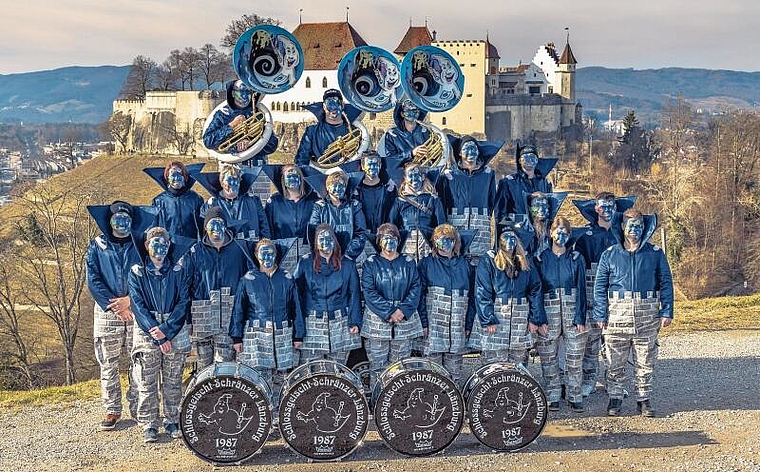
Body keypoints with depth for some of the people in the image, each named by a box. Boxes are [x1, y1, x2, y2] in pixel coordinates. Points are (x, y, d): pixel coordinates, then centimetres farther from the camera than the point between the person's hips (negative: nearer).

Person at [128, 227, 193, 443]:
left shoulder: (178, 270, 6)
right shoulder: (136, 273, 4)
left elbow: (184, 301, -1)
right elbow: (138, 306, -3)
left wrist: (167, 329, -12)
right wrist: (157, 335, -11)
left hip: (175, 333, 1)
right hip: (147, 334, -1)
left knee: (173, 382, 6)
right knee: (147, 383, 0)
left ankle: (172, 422, 17)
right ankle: (149, 426, 8)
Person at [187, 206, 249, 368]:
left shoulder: (239, 249, 9)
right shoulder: (196, 251, 10)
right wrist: (188, 320, 3)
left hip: (231, 315, -1)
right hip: (202, 316, 1)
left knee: (225, 360, -8)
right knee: (204, 364, 2)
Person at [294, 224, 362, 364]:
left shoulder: (347, 265, 10)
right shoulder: (305, 263, 6)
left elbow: (354, 295, 10)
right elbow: (296, 294, 3)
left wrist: (355, 322, 1)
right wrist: (298, 325, -5)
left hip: (340, 325, 1)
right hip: (311, 325, -1)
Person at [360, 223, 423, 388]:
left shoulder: (408, 263, 11)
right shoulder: (371, 263, 4)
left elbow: (415, 288, 3)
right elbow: (369, 292, -6)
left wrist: (403, 310, -13)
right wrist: (389, 313, -15)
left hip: (404, 320, 2)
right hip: (377, 322, -2)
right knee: (377, 365, -2)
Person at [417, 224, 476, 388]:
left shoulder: (465, 265, 13)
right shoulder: (427, 264, 5)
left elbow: (472, 297, 14)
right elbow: (420, 295, 0)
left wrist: (468, 325, 7)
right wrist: (424, 323, -9)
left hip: (457, 330, 2)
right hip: (434, 328, -2)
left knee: (455, 373, 4)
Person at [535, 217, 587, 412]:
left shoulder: (576, 259, 6)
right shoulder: (541, 259, 6)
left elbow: (581, 289, 3)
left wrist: (581, 317, -6)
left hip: (572, 311, 0)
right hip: (548, 312, 0)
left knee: (575, 358, 0)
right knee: (549, 358, 3)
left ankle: (574, 397, 9)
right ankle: (553, 397, 13)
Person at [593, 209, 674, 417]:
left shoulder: (655, 253, 7)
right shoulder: (610, 254, 6)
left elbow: (666, 283, 8)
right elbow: (600, 286, 5)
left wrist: (666, 312, -1)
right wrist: (600, 315, -2)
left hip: (647, 314, 1)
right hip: (617, 313, 0)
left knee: (645, 361, 6)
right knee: (616, 361, 4)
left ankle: (644, 399, 17)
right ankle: (615, 398, 16)